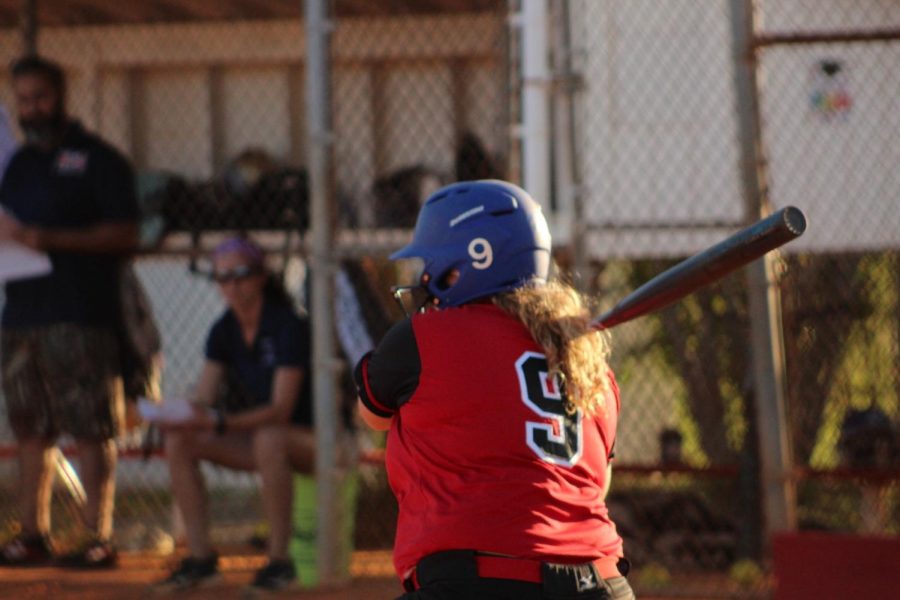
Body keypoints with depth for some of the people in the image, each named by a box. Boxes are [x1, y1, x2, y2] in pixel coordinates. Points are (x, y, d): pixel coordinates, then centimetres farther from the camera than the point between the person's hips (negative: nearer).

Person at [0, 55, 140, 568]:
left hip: (82, 317, -7)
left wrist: (51, 238, -17)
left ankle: (100, 536, -9)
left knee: (92, 431, -8)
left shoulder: (97, 159, -1)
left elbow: (126, 234, -9)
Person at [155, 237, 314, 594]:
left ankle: (279, 561, -31)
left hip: (306, 439, -7)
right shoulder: (223, 332, 1)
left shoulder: (288, 326, -20)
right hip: (251, 437, 7)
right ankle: (200, 558, -10)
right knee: (179, 441, -13)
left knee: (268, 439, -40)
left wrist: (220, 423, -41)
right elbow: (203, 399, -5)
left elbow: (281, 409, -28)